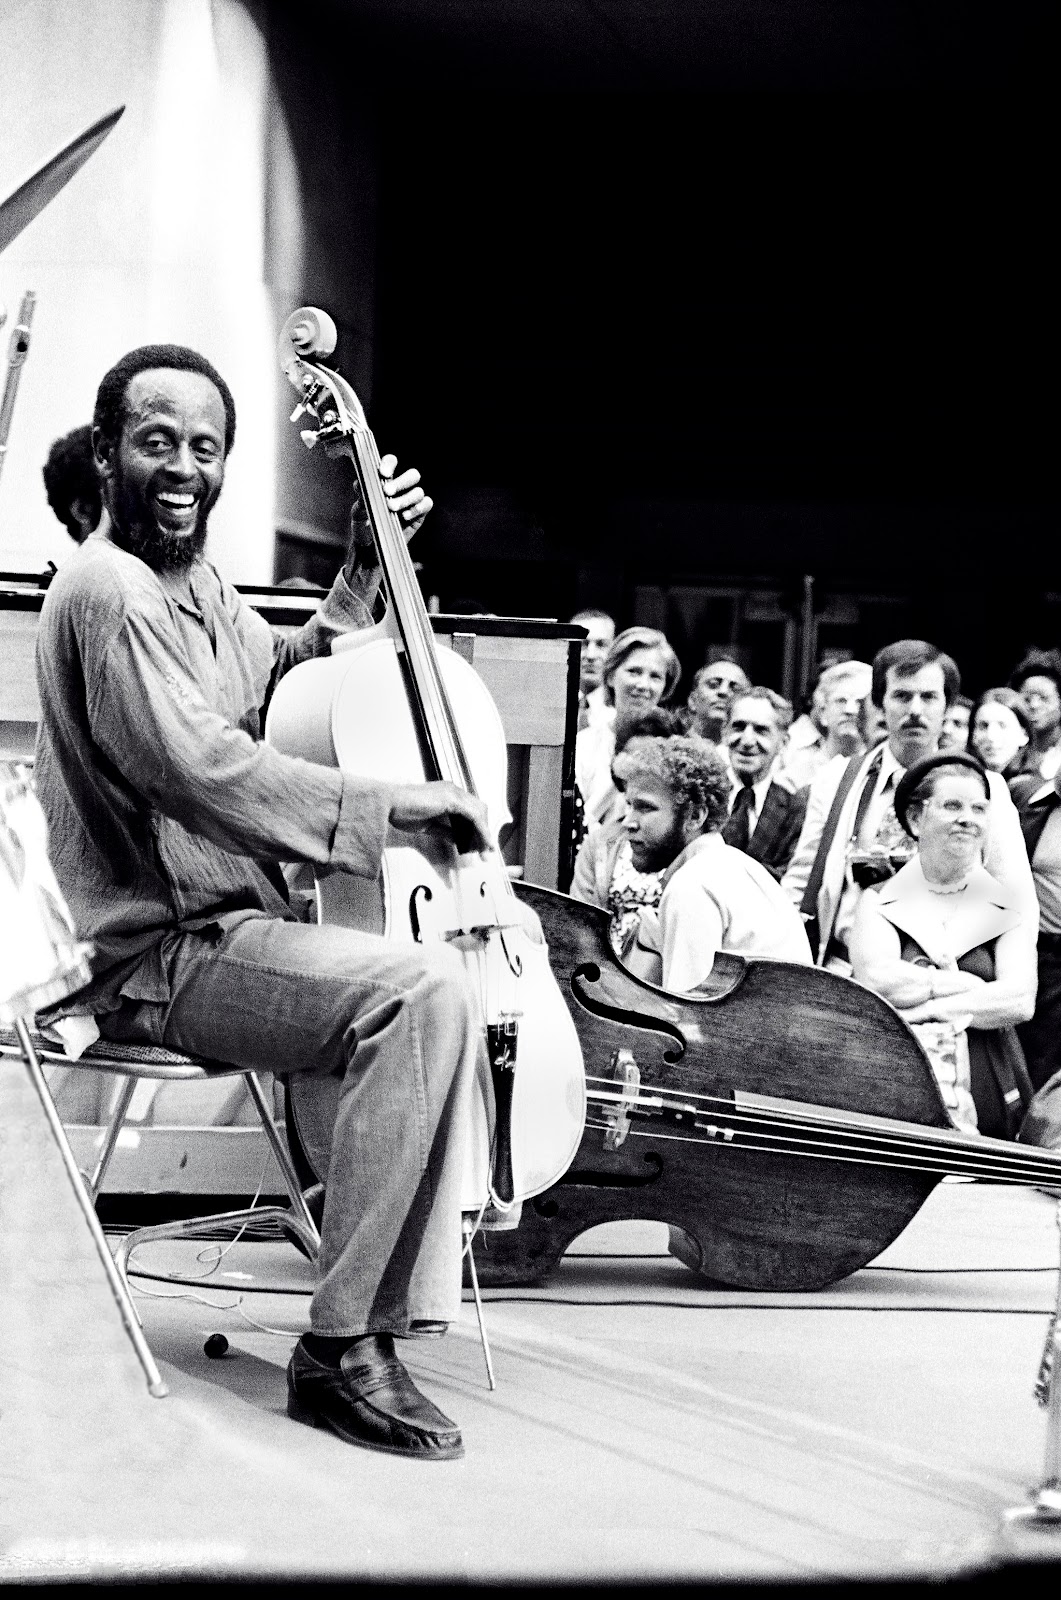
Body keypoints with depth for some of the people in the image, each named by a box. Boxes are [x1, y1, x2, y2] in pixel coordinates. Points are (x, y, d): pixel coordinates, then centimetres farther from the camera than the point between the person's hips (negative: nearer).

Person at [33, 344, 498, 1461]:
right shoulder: (109, 590, -15)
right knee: (419, 988, -28)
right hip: (153, 957, -11)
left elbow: (297, 674, 34)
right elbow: (199, 768, -26)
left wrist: (367, 565, 17)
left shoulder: (198, 589, 16)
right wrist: (398, 805, -23)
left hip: (225, 925, 11)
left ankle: (397, 1309, 14)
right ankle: (341, 1348, -22)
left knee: (431, 981, 16)